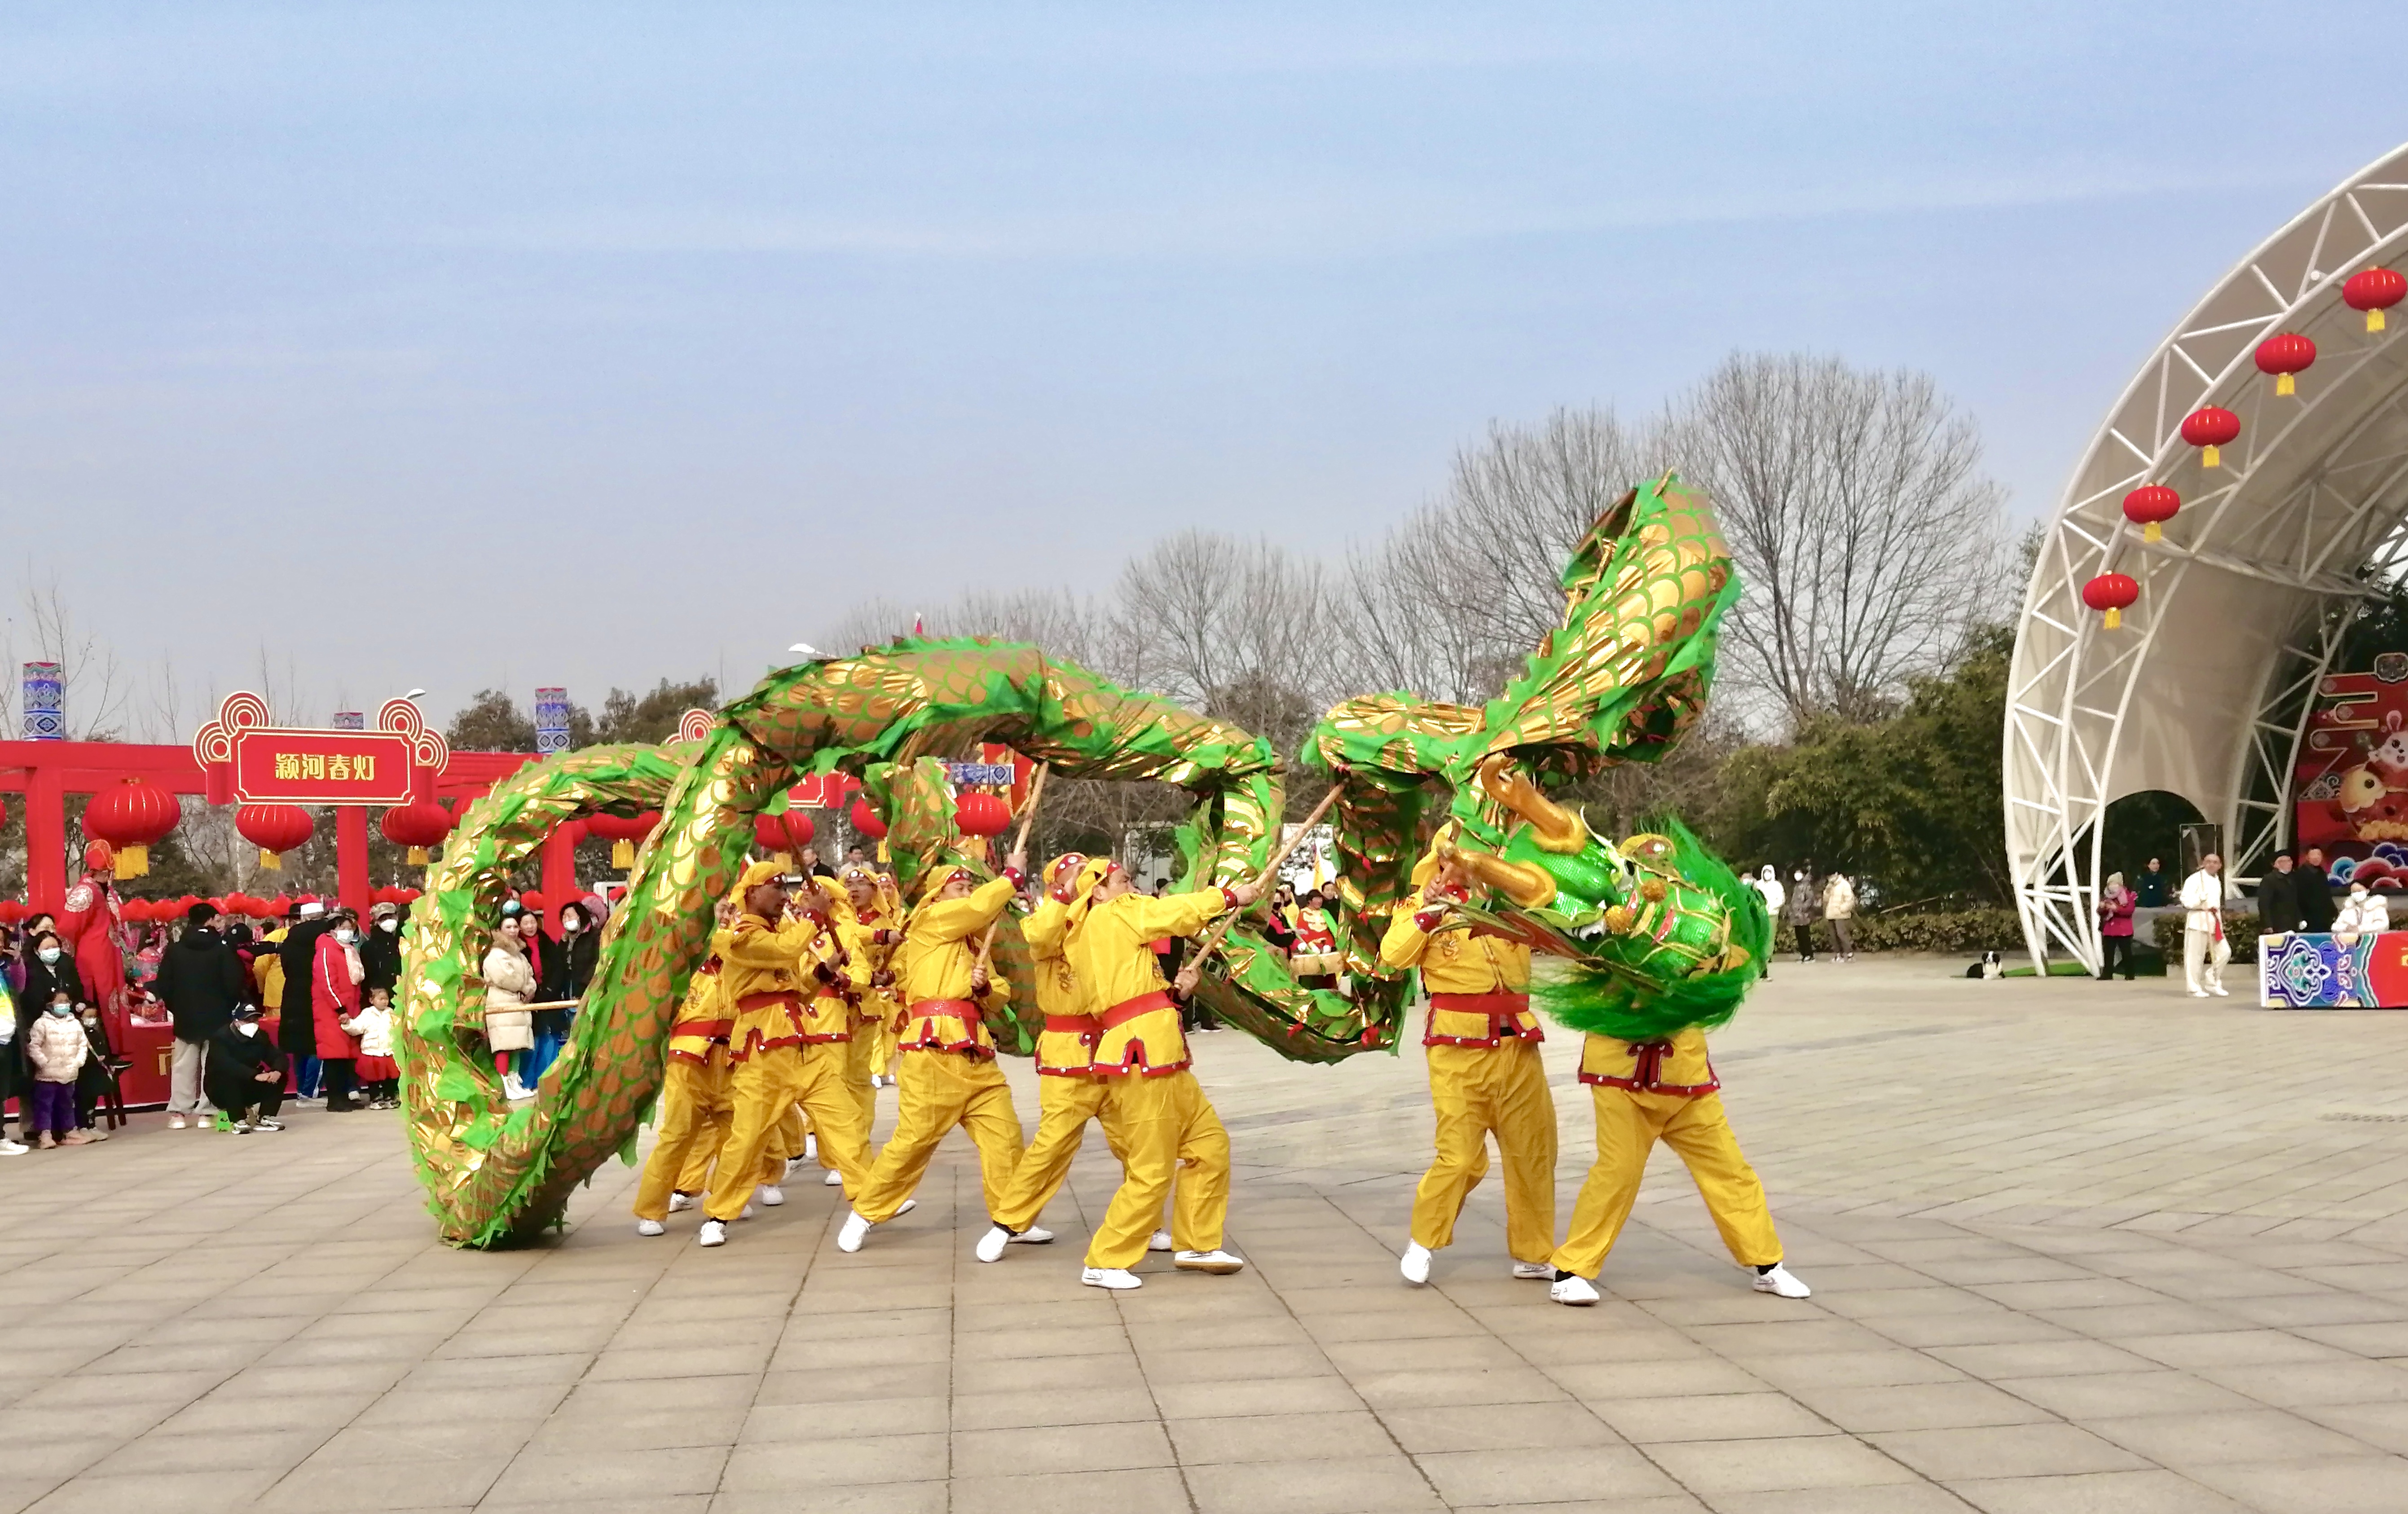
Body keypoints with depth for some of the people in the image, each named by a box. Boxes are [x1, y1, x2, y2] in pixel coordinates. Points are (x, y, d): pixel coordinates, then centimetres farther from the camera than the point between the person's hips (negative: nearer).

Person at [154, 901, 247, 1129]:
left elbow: (164, 984, 0)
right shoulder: (223, 949, -10)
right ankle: (206, 1113, 1)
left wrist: (175, 1007, 13)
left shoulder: (175, 950, -1)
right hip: (217, 1017, -2)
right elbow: (234, 984, -13)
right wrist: (232, 1007, 5)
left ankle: (178, 1112, 7)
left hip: (185, 1017, 3)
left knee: (183, 1066, 10)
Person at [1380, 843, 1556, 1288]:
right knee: (1461, 1156, -8)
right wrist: (1427, 913, -17)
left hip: (1517, 1044, 4)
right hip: (1458, 1049, -4)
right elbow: (1393, 956, -10)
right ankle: (1423, 1243, 13)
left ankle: (1534, 1254, 22)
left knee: (1533, 1153, 8)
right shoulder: (1421, 906, 2)